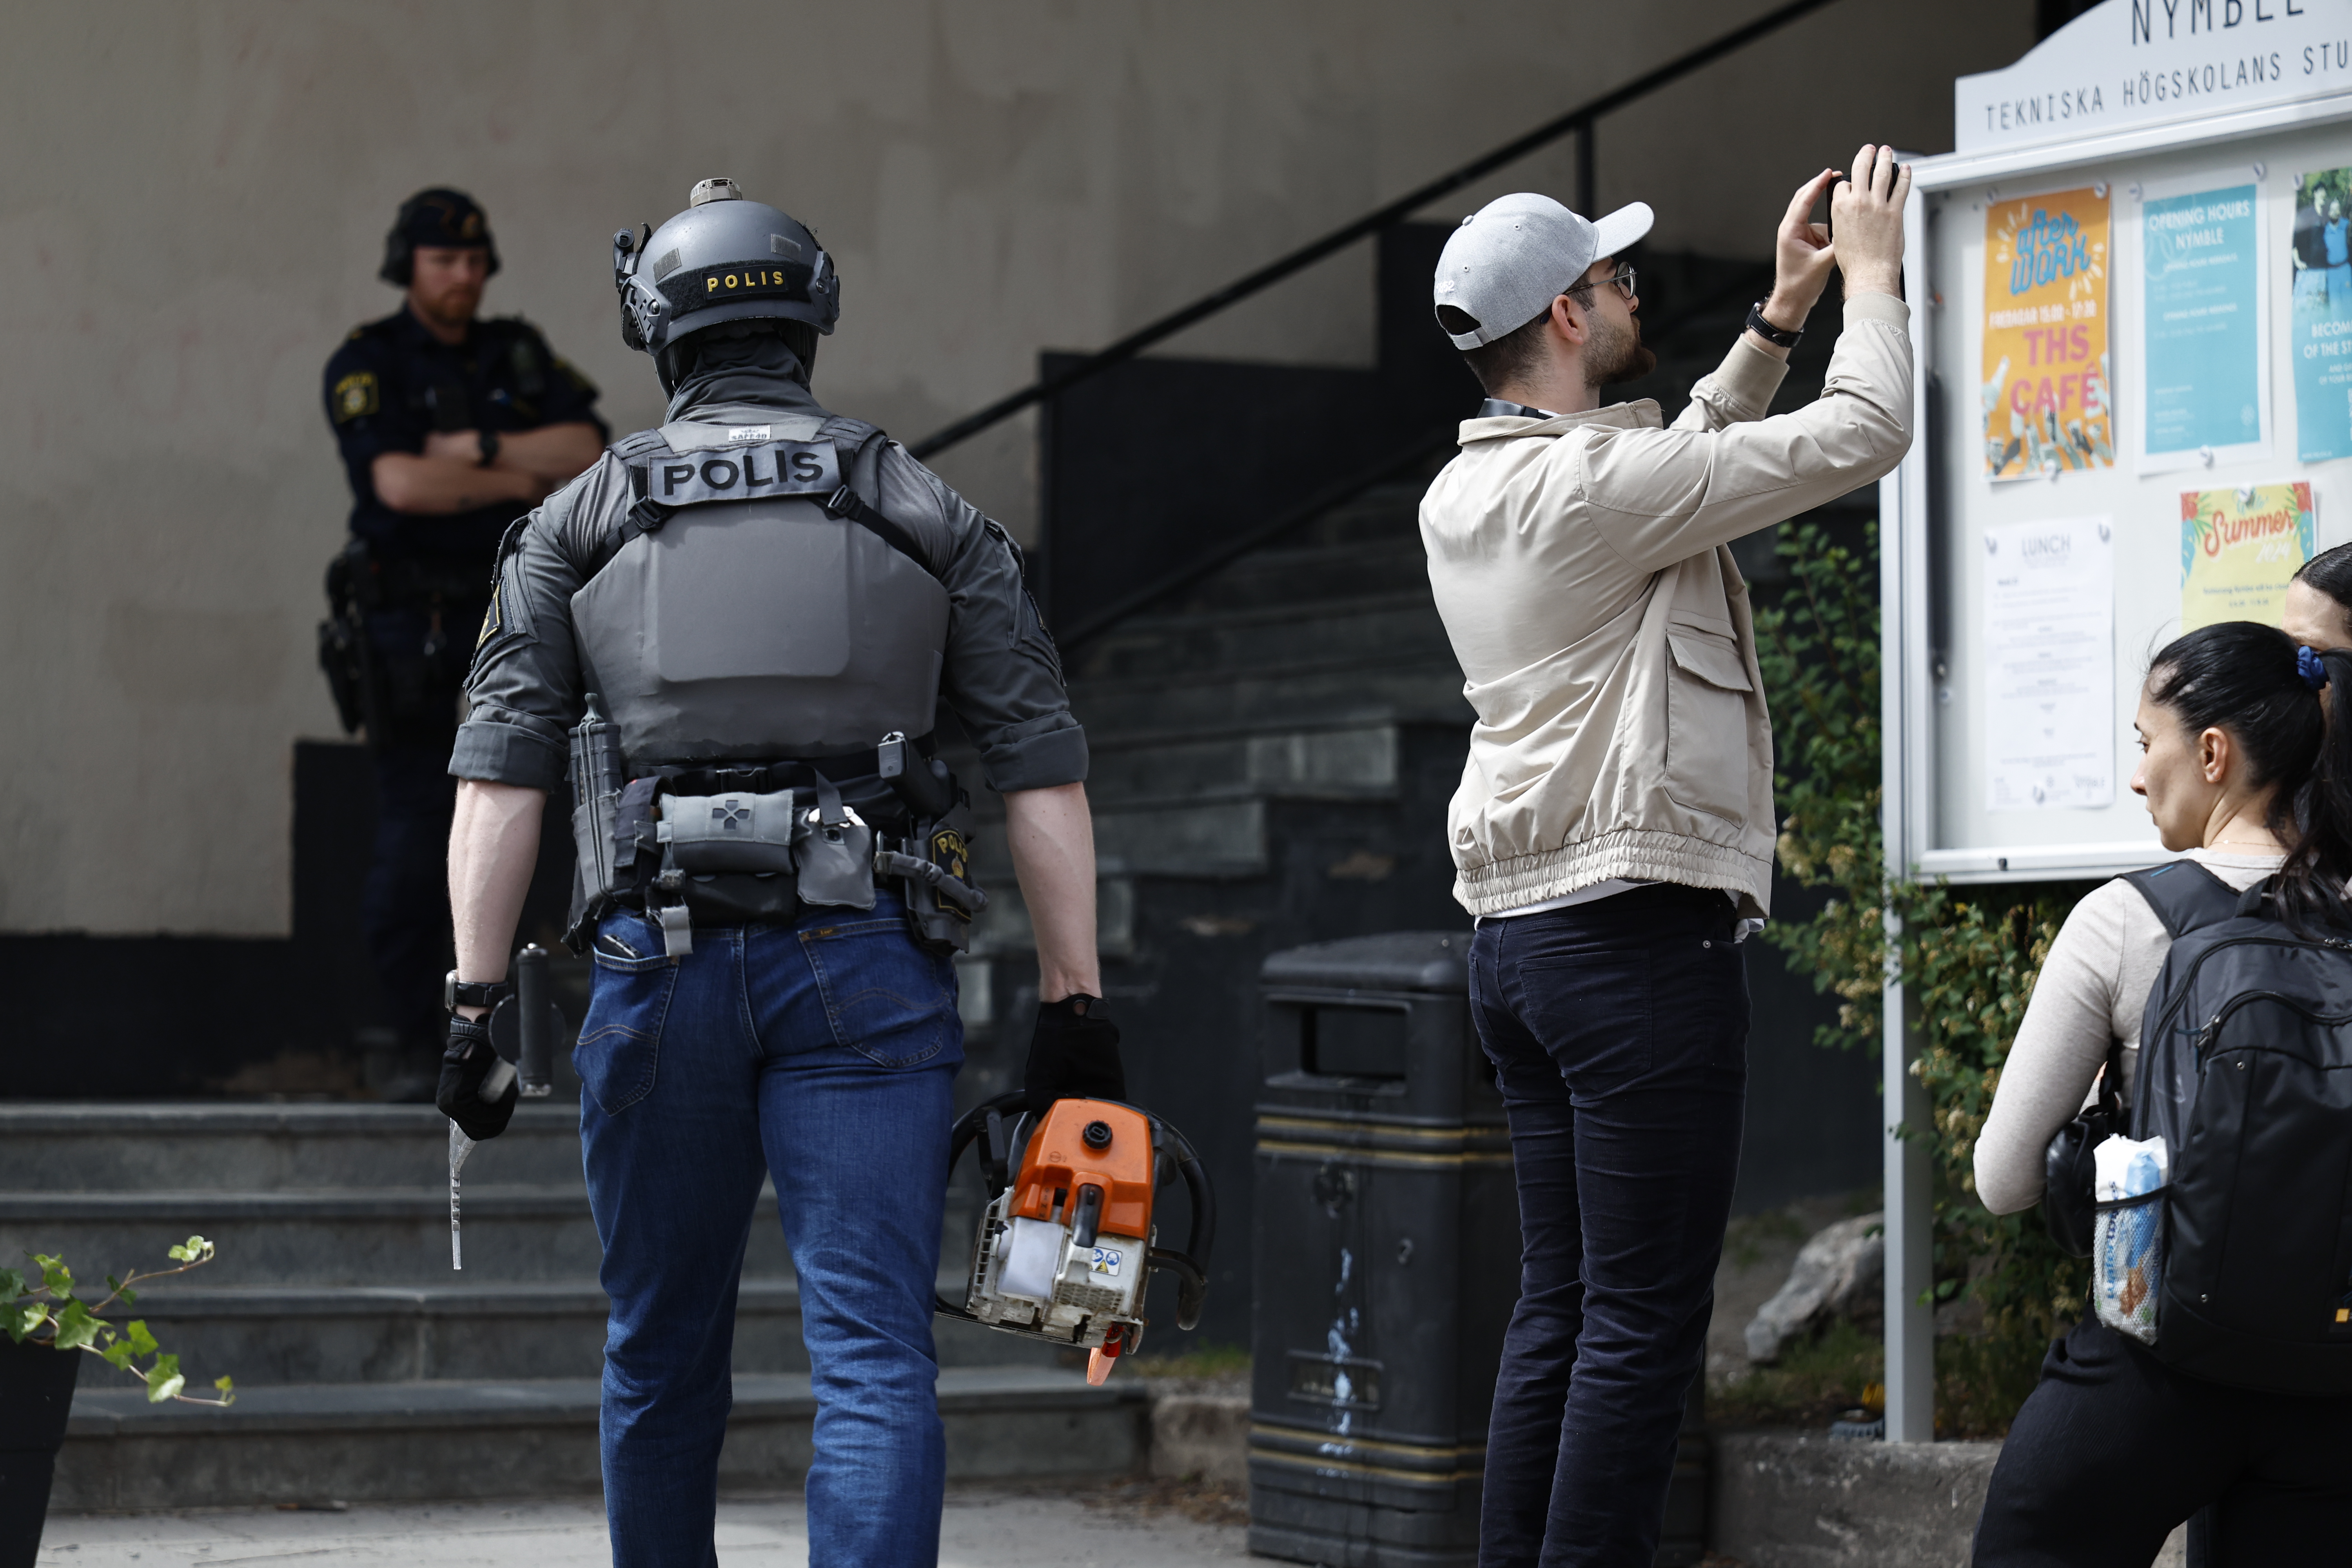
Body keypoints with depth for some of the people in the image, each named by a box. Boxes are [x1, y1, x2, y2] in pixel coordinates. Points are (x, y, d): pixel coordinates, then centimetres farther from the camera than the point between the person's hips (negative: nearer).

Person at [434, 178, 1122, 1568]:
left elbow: (502, 776, 1)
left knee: (663, 1353, 16)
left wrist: (476, 1001, 1)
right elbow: (1042, 772, 4)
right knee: (876, 1356, -6)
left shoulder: (577, 526, 10)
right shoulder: (931, 517, 9)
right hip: (866, 969, -1)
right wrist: (1078, 1003, 5)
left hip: (659, 966, 1)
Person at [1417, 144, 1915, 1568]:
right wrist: (1870, 275, 4)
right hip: (1641, 931, -9)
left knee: (1563, 1305, 12)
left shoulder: (1464, 497, 13)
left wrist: (1780, 316, 25)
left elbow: (1687, 466, 28)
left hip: (1523, 933, 9)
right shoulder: (1593, 481, -14)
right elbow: (1860, 437, -12)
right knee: (1646, 1319, -7)